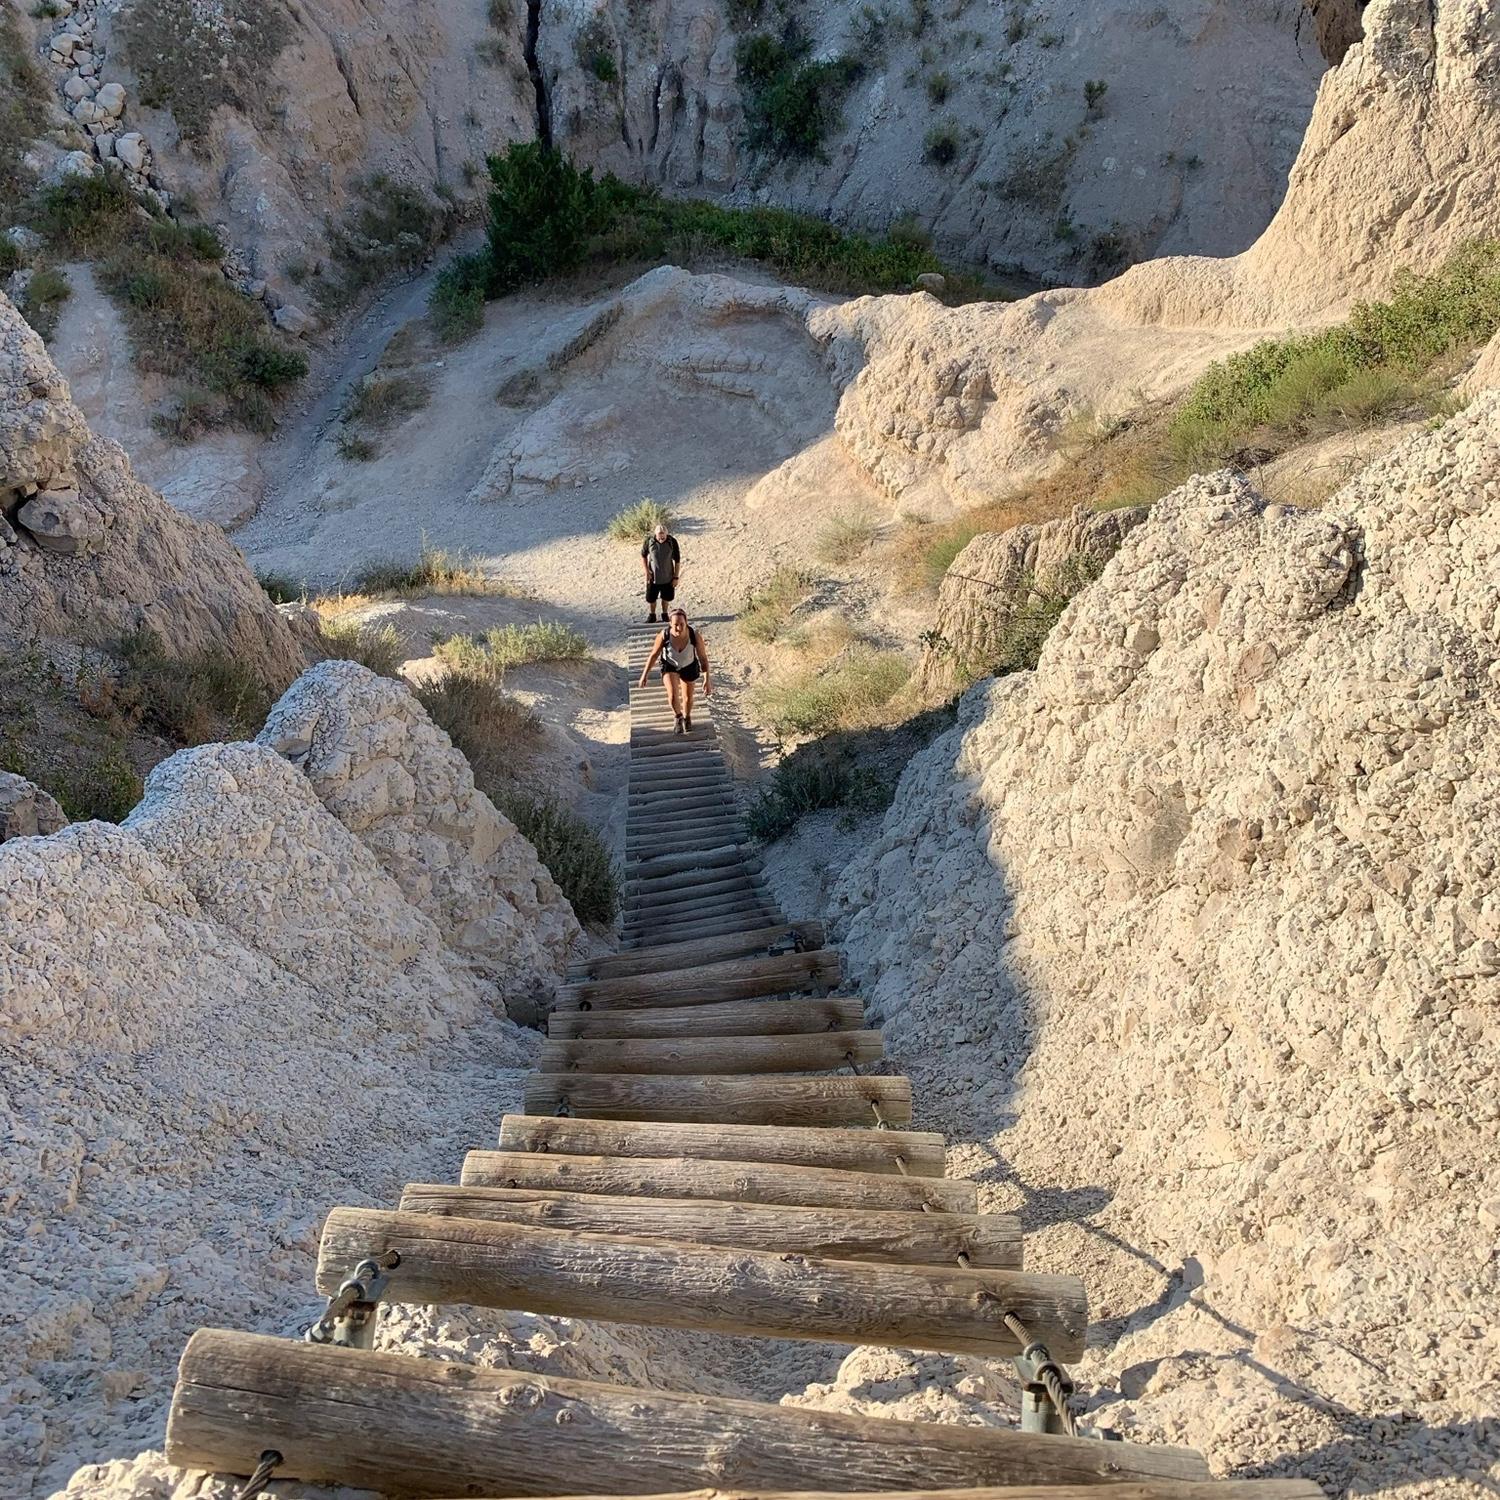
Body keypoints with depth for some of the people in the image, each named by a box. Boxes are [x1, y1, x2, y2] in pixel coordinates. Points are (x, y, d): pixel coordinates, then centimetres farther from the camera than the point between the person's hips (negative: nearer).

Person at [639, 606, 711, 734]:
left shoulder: (695, 636, -34)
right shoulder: (664, 636, -33)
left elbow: (703, 658, -20)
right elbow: (653, 655, -16)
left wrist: (707, 680, -21)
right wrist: (644, 676, -8)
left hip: (689, 667, 1)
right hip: (670, 666, -1)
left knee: (687, 698, 18)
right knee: (673, 696, -20)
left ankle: (687, 717, 53)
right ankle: (679, 718, 14)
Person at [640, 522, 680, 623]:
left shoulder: (672, 542, -18)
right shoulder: (649, 541, -17)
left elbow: (677, 560, -8)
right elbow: (643, 555, 1)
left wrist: (675, 577, -7)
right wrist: (646, 571, -6)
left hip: (668, 576, 0)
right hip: (653, 576, 0)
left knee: (666, 597, 16)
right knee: (651, 598, 11)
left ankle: (664, 614, 39)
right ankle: (652, 616, 33)